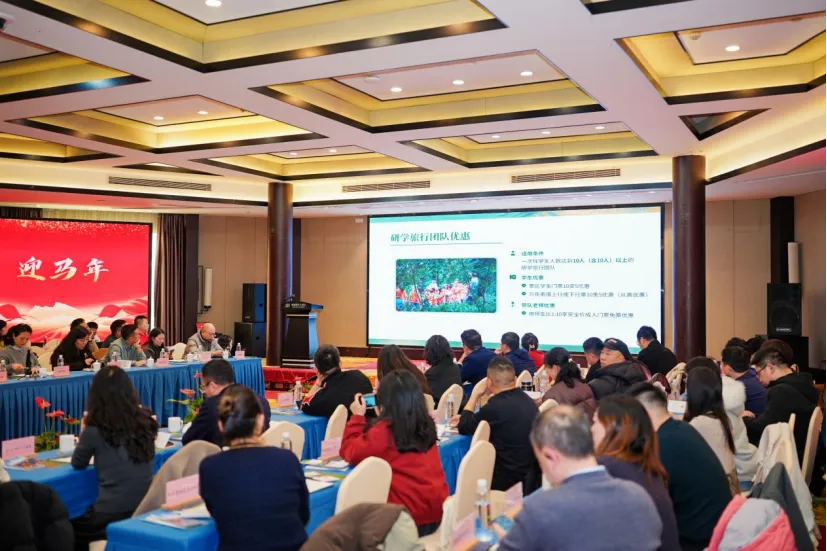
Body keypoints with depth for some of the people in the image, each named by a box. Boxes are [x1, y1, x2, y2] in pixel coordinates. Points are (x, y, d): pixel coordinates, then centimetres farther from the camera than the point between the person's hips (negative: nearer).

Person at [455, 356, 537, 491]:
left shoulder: (495, 406, -24)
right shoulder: (526, 400, 3)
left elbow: (463, 428, -5)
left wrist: (475, 394, 3)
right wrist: (467, 418, 20)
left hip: (507, 478, -8)